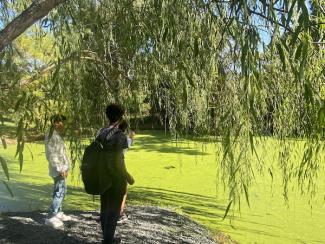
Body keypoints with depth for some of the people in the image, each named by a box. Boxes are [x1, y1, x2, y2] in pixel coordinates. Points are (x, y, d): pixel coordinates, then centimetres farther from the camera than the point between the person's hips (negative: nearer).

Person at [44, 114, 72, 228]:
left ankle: (58, 213, 25)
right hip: (58, 169, -10)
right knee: (60, 192, -9)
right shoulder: (51, 135, -15)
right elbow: (51, 154, -21)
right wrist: (59, 169, -22)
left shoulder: (57, 135, 14)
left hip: (62, 168, 10)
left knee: (61, 191, 15)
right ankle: (50, 217, -6)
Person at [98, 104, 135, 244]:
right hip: (116, 177, -6)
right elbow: (117, 162, -23)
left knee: (104, 207, 18)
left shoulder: (100, 133, -1)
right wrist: (128, 177, -10)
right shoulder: (119, 136, -21)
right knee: (114, 209, 8)